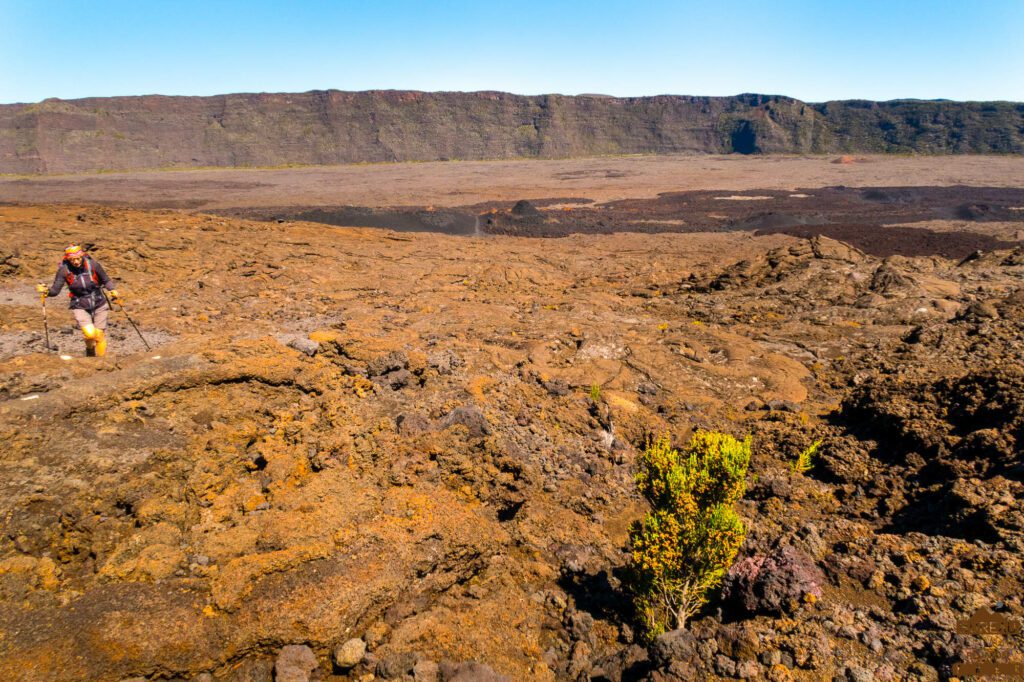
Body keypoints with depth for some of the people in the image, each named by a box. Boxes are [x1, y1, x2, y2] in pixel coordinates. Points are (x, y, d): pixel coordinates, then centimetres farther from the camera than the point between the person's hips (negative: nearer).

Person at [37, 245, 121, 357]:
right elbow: (55, 290, -12)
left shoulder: (92, 264, -13)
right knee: (90, 333, -22)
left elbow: (106, 281, 1)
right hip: (80, 307, -1)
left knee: (100, 336, 5)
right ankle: (90, 348, 14)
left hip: (99, 305, 1)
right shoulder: (64, 270, -13)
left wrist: (112, 290, -15)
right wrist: (46, 291, -32)